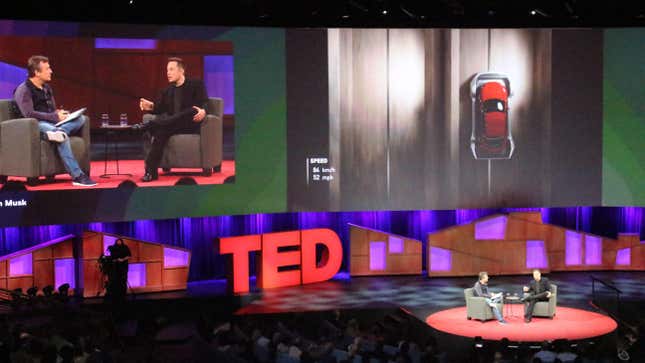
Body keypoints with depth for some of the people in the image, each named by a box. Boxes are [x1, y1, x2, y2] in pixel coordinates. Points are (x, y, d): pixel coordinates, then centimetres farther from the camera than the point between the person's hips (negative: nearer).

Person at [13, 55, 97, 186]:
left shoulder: (47, 88, 20)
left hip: (52, 124, 8)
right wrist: (55, 117, -17)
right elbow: (29, 114, -17)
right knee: (62, 136, -36)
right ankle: (77, 176, -44)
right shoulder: (23, 90, -6)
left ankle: (57, 132, -44)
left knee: (81, 118, -15)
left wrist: (60, 113, -1)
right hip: (36, 126, -8)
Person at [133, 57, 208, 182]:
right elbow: (160, 108, 13)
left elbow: (204, 103, -7)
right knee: (160, 131, -30)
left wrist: (203, 111, -32)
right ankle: (150, 171, -35)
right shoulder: (168, 91, 20)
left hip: (191, 124, -4)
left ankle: (148, 125, -40)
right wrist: (151, 107, -10)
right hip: (172, 125, 4)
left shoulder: (196, 85, 5)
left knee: (192, 110, -36)